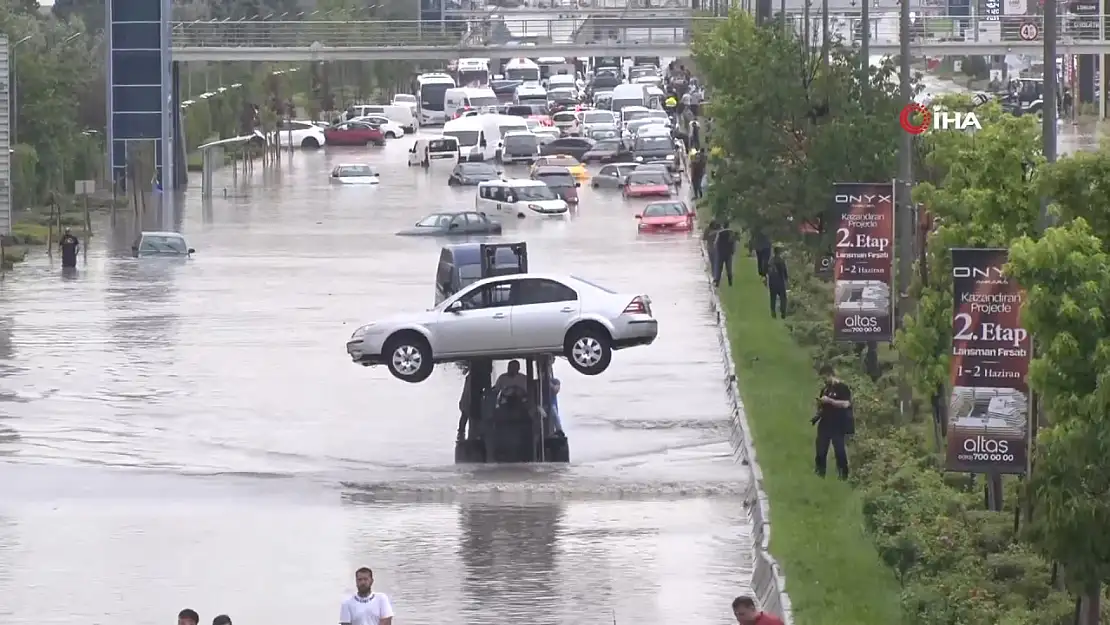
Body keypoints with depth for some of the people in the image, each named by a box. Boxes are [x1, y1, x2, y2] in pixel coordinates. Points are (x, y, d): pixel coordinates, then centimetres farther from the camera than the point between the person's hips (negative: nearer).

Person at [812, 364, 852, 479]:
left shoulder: (842, 388, -8)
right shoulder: (825, 388, 14)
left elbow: (846, 404, -20)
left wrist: (829, 400, -22)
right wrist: (819, 403, 0)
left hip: (838, 425, -7)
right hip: (825, 424, 7)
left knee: (839, 451, -4)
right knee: (821, 450, 6)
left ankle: (843, 474, 1)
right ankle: (819, 474, 13)